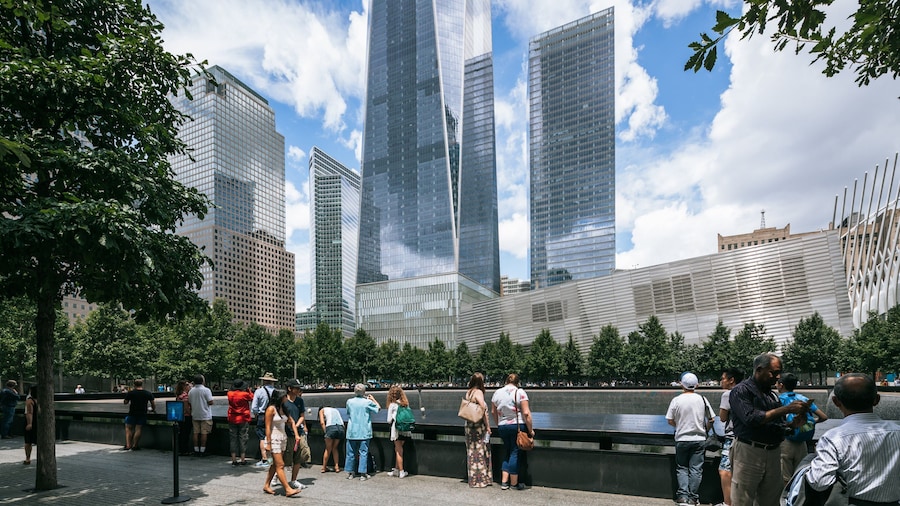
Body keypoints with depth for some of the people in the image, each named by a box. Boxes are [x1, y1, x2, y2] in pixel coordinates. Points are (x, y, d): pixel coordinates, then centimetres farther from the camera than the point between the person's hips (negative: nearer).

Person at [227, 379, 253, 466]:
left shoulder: (230, 394, -5)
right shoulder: (245, 394, -13)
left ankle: (234, 460, 9)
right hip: (243, 419, -3)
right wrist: (249, 390, 16)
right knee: (242, 439, 4)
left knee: (233, 439, 9)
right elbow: (252, 398, 6)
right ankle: (243, 460, 7)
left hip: (232, 419, 3)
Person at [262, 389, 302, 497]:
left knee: (275, 464, 14)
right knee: (280, 465, -7)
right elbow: (268, 427, -14)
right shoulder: (271, 409, -13)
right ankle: (288, 489, -8)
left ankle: (266, 486, 25)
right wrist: (268, 443, -16)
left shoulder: (284, 409, 10)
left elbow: (291, 422, 13)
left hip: (283, 439, 8)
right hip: (274, 439, -8)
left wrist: (296, 435, 4)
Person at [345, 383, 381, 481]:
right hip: (364, 432, -3)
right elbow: (378, 408, 5)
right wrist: (373, 399, 17)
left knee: (351, 452, 11)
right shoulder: (368, 402, -9)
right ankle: (363, 474, 2)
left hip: (352, 432, 3)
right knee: (363, 452, 2)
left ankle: (349, 473, 17)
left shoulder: (349, 401, -1)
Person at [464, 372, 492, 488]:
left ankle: (473, 478, 19)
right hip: (479, 426, -7)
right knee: (480, 452, 0)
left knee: (472, 452, 13)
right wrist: (488, 426, -11)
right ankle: (481, 479, 6)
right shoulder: (478, 392, -14)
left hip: (469, 426, 8)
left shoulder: (468, 393, 9)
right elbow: (483, 411, -16)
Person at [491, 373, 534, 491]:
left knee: (507, 453, 16)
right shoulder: (520, 392, -8)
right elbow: (526, 413, -13)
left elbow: (493, 412, 13)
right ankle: (514, 484, 12)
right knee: (515, 454, 4)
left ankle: (504, 482, 15)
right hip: (518, 426, -4)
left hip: (502, 427, 4)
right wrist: (530, 430, -6)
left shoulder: (497, 393, 6)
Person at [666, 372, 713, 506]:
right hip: (699, 439, 1)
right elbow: (711, 420, 2)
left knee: (681, 468, 11)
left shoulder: (676, 400, -8)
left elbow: (670, 421, -2)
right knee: (696, 469, 8)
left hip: (681, 439, -1)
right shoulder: (702, 399, -5)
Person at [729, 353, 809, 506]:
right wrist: (786, 409, -19)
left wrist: (794, 422, -3)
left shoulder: (772, 394, 15)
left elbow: (776, 425, 17)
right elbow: (751, 419, -20)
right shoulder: (741, 390, -7)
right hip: (748, 452, -7)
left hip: (773, 453, 7)